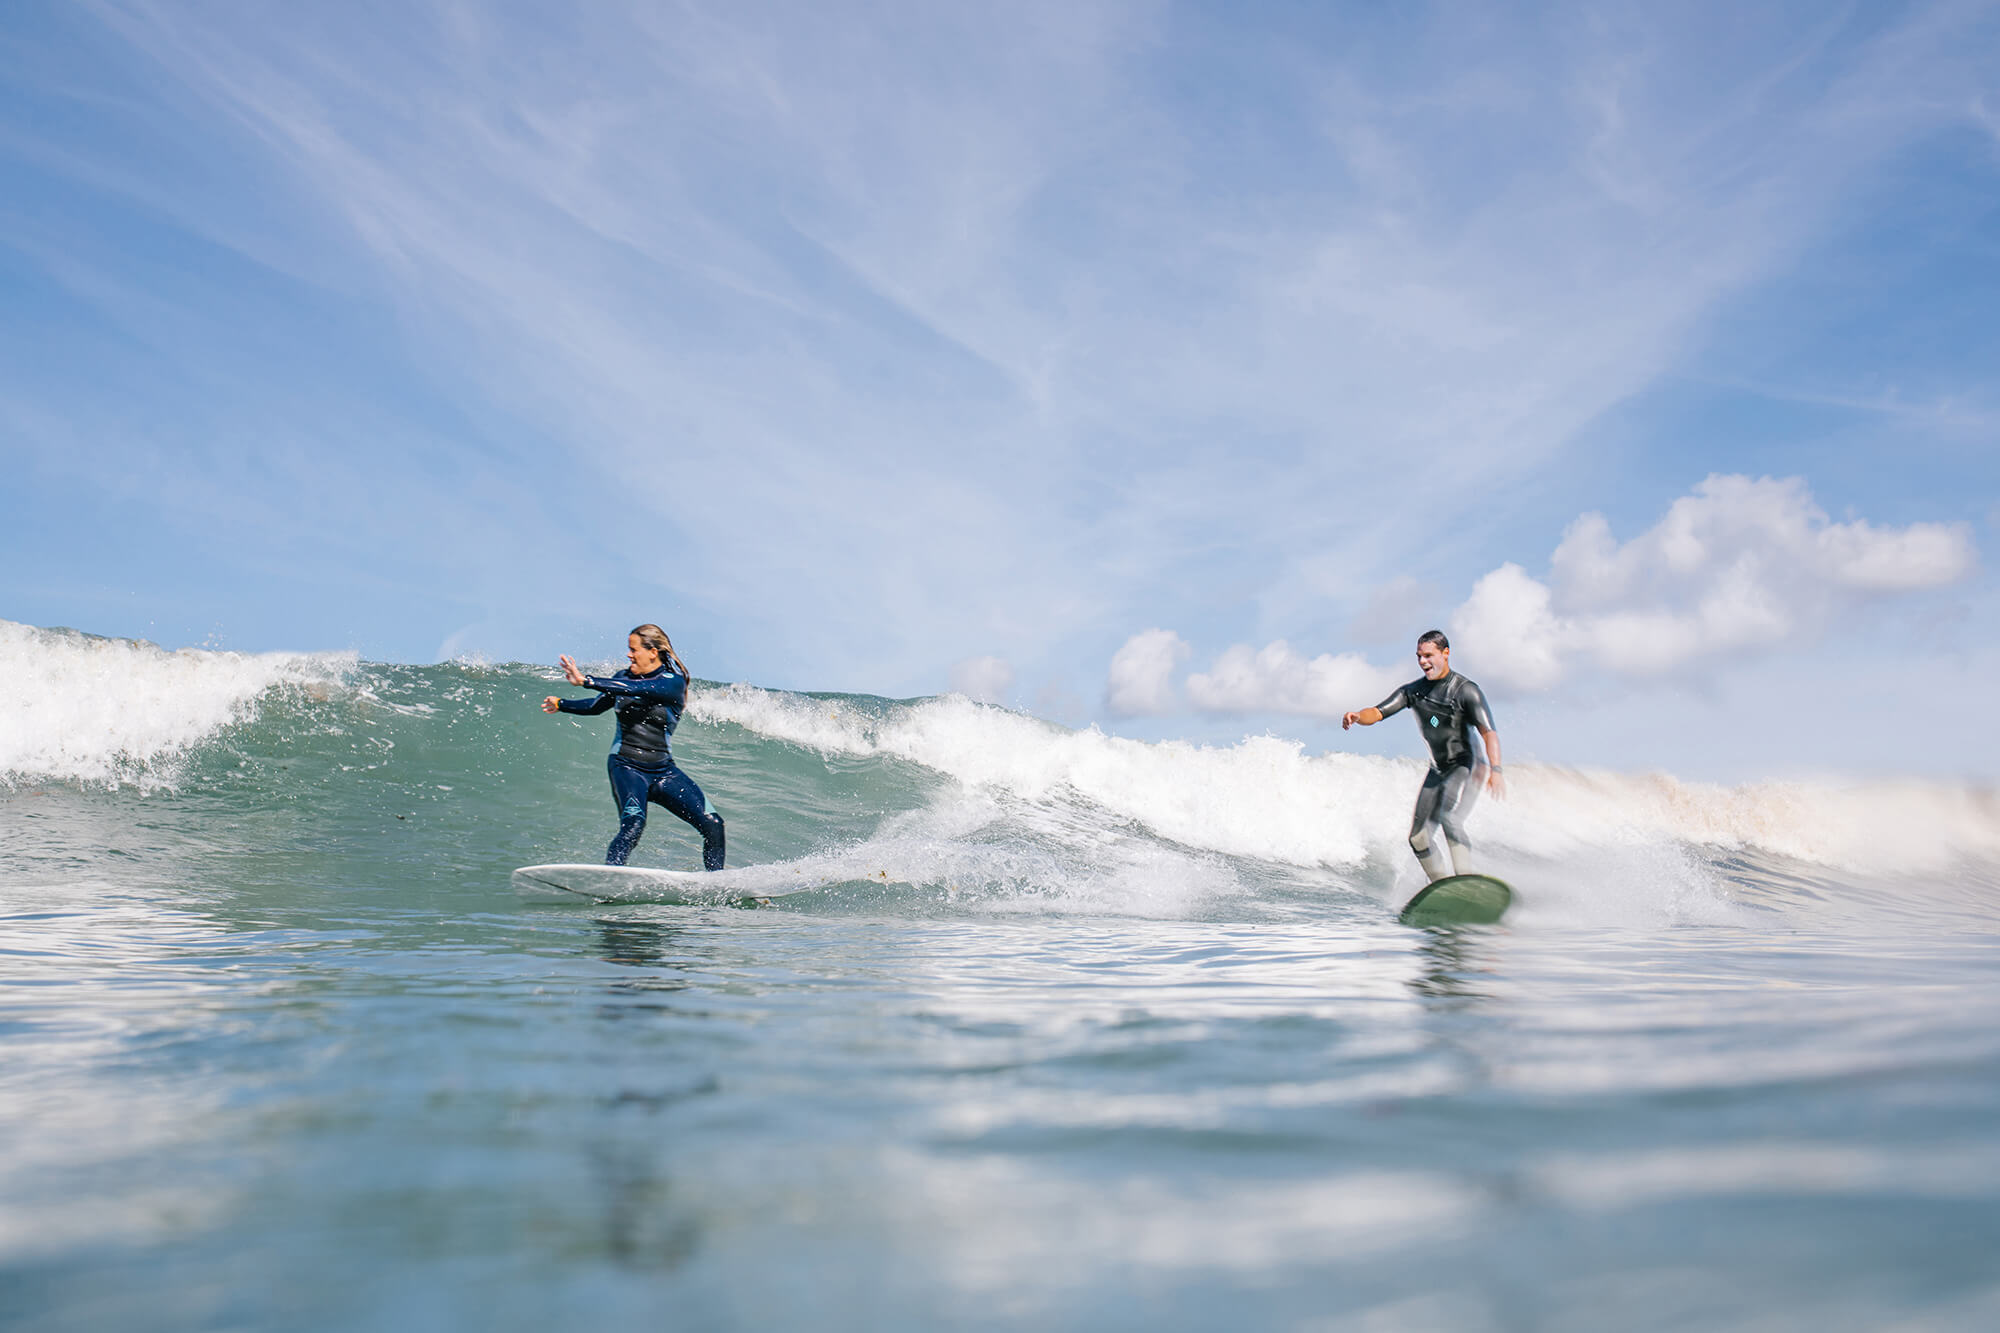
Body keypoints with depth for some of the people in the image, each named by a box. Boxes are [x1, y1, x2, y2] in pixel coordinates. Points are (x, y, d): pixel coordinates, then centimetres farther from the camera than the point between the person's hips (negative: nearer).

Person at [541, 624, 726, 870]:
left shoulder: (674, 681, -8)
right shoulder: (624, 677, 6)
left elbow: (636, 690, -27)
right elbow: (596, 705, 26)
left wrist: (585, 681, -33)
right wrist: (561, 704, 26)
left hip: (663, 771, 0)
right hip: (626, 766, 0)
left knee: (713, 825, -9)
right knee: (634, 822, -30)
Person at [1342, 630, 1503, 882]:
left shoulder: (1467, 691, -13)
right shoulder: (1413, 691, 4)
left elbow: (1489, 733, -23)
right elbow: (1377, 712, -4)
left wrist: (1495, 770, -39)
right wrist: (1356, 717, -27)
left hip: (1468, 767, -7)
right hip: (1438, 770, 7)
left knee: (1449, 820, -30)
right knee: (1419, 837, 0)